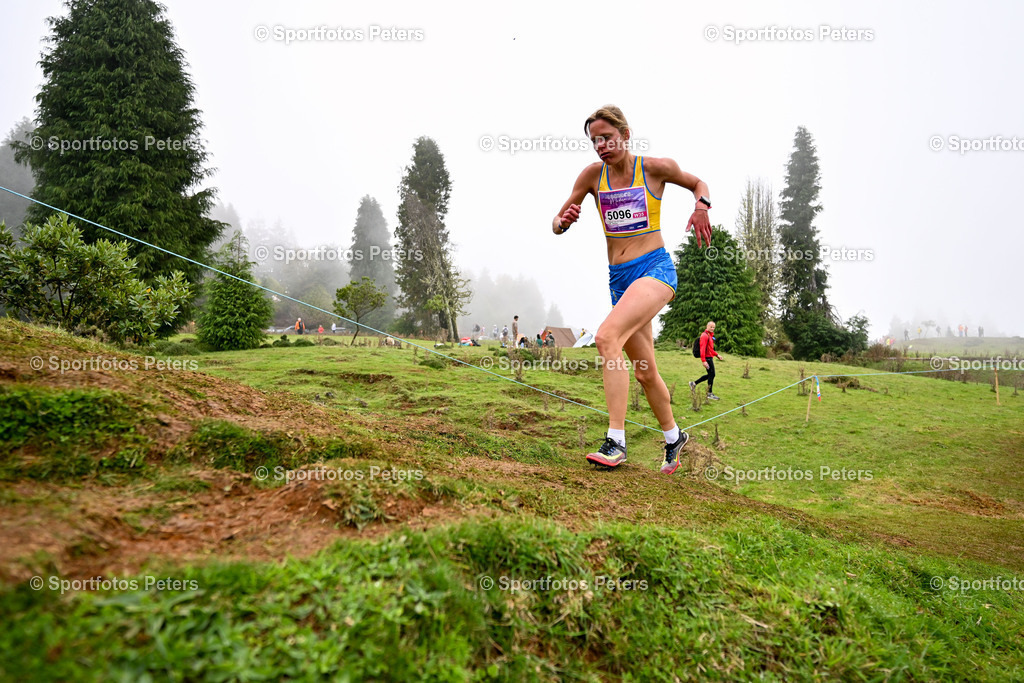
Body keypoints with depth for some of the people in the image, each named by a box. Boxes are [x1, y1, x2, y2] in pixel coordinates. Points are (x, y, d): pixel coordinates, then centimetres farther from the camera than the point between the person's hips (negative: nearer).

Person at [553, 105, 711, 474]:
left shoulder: (656, 167, -2)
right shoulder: (593, 174, 6)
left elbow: (699, 183, 17)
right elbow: (556, 225, 9)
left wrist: (702, 206, -5)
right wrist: (564, 220, -14)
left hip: (655, 268, -5)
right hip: (619, 277, 5)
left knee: (607, 336, -30)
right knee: (645, 372, 12)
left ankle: (616, 441, -27)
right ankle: (674, 437, 35)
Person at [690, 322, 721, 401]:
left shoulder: (710, 335, 17)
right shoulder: (704, 335, -15)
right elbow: (702, 348, -22)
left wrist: (717, 355, 18)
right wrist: (703, 361, -27)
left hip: (710, 358, 10)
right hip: (707, 358, -10)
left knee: (710, 375, 15)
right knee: (712, 375, -5)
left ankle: (694, 384, 23)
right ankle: (710, 394, 4)